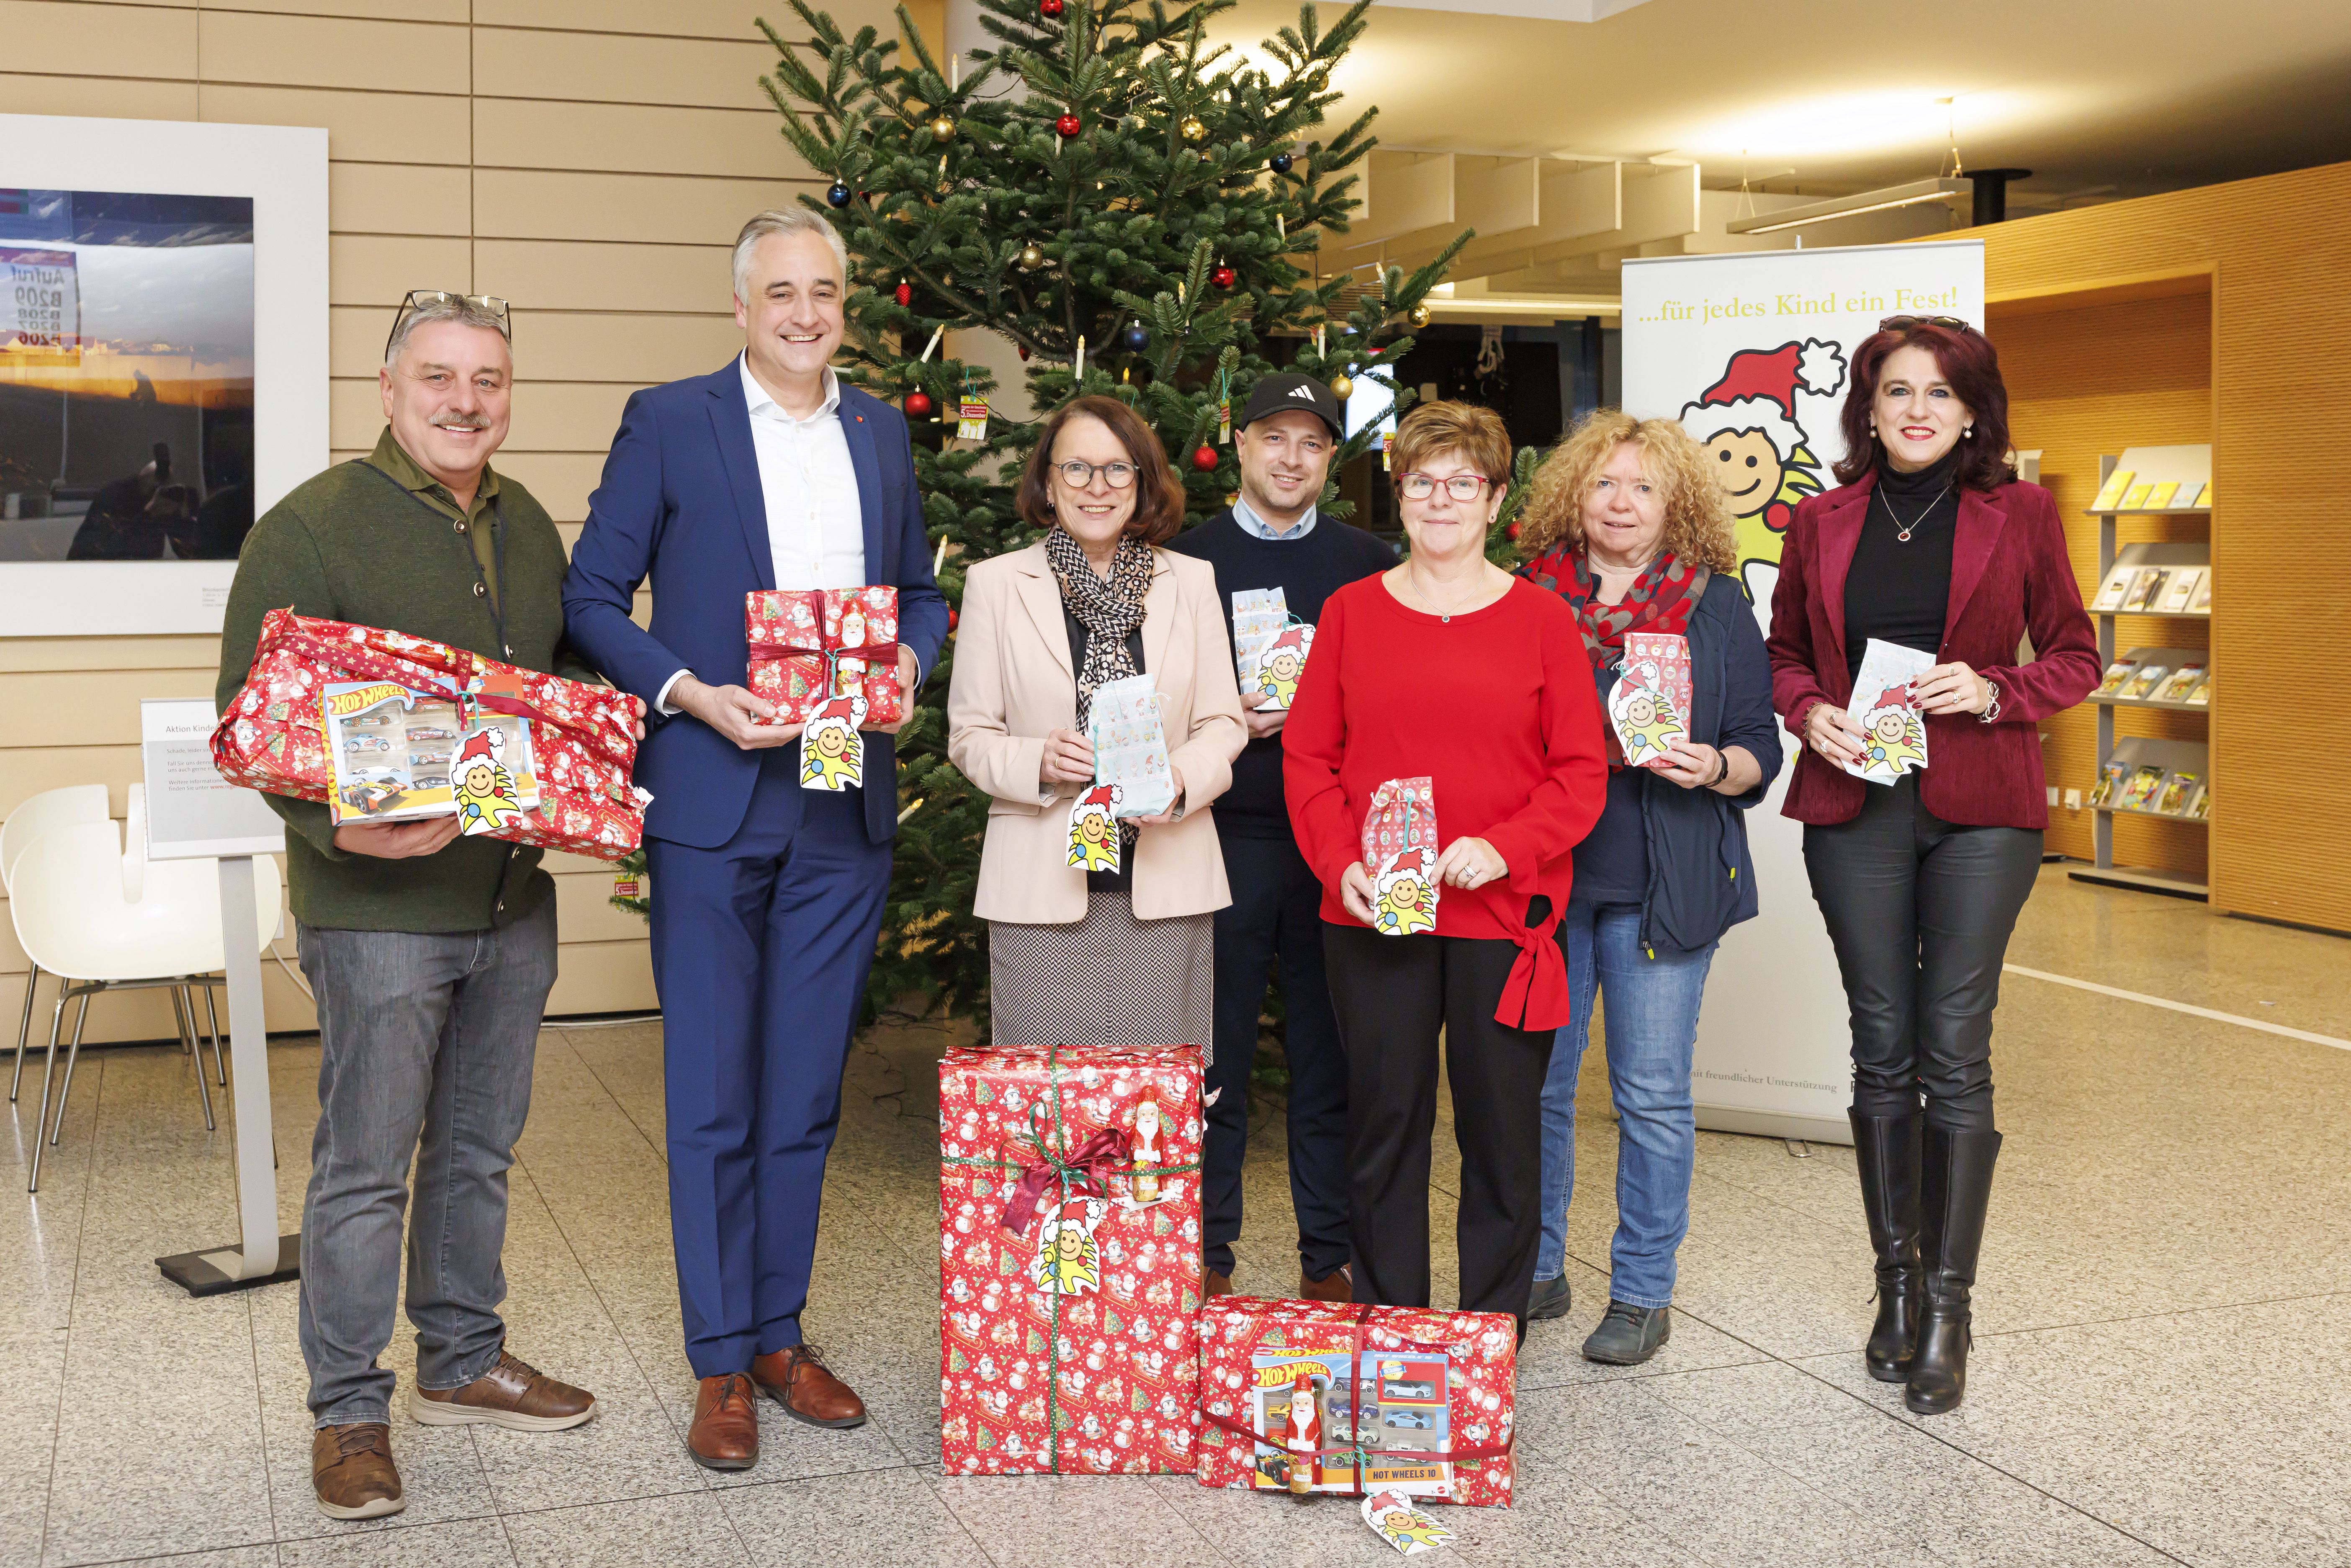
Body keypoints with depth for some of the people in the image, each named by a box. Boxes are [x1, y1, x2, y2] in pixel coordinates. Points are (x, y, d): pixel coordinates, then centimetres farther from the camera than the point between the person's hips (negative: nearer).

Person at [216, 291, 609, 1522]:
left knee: (479, 1149, 17)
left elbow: (568, 672, 23)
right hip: (376, 903, -6)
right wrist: (341, 825, -29)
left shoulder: (528, 524, 11)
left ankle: (462, 1363, 33)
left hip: (514, 898, 7)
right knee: (366, 1165, 2)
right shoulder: (310, 529, -10)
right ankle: (348, 1411, 16)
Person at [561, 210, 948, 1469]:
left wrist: (906, 663, -2)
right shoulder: (667, 421, -1)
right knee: (712, 1096, 2)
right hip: (711, 800, -4)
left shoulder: (881, 432, 12)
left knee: (806, 1092, 11)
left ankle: (781, 1332, 25)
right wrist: (694, 695, -15)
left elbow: (918, 591, 20)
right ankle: (721, 1362, 14)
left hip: (844, 806, 4)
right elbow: (590, 598, -2)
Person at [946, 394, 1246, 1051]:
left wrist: (1181, 780, -11)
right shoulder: (995, 583, 6)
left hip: (1167, 881, 1)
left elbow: (1224, 722, 10)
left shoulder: (1191, 581, 11)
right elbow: (969, 734, 5)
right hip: (1041, 886, -1)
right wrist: (1037, 763, -15)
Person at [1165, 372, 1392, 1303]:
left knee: (1331, 1056, 6)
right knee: (1214, 1058, 3)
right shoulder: (1186, 561, 7)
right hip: (1222, 839, -1)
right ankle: (1207, 1256, 15)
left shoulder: (1368, 564, 11)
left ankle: (1329, 1260, 16)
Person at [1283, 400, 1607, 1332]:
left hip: (1503, 915, -1)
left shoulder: (1541, 619, 3)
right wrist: (1340, 863, -8)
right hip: (1372, 913, 1)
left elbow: (1582, 772, 0)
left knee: (1502, 1121, 6)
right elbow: (1307, 756, 6)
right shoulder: (1351, 611, 7)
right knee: (1383, 1118, 7)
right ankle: (1385, 1328, 22)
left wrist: (1504, 848, -15)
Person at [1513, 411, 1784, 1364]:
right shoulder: (1528, 597, 8)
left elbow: (1759, 750, 6)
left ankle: (1642, 1292, 16)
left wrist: (1714, 768, -16)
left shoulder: (1716, 606, 5)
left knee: (1652, 1095, 2)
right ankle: (1535, 1271, 24)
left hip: (1662, 886, -1)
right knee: (1533, 1083, 7)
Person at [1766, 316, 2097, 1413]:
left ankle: (1948, 1308, 5)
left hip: (1979, 809, -2)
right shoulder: (1822, 523, 7)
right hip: (1855, 807, 2)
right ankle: (1897, 1281, 21)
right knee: (1882, 1050, 7)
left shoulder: (2019, 516, 2)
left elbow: (2074, 657, 7)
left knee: (1955, 1052, -3)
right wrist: (1809, 710, -4)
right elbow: (1784, 651, 16)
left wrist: (1996, 692, -12)